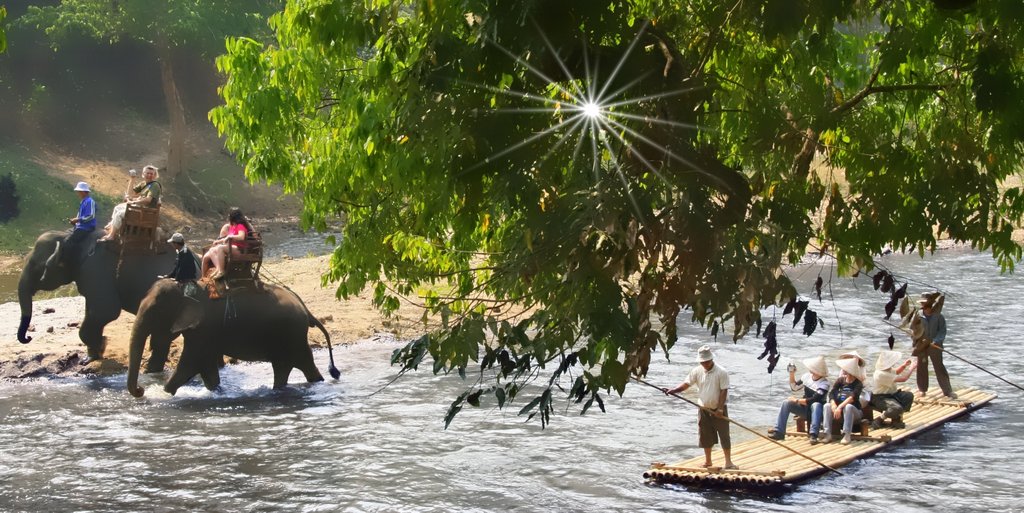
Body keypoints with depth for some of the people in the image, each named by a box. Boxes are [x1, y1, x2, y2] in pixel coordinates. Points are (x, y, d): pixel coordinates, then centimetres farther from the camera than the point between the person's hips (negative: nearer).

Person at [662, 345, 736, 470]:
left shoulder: (721, 372, -13)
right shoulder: (697, 371, 0)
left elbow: (724, 391, -15)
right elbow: (686, 384, -3)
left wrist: (720, 409, -19)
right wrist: (673, 391, -19)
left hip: (719, 409, -4)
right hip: (704, 409, 4)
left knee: (724, 435, -2)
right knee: (705, 437, 10)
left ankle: (728, 461, 5)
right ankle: (707, 461, 22)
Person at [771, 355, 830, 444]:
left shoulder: (824, 383, -19)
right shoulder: (807, 376, 0)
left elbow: (813, 400, -27)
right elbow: (794, 388, 12)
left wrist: (797, 400, -21)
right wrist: (792, 374, -2)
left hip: (815, 411, -5)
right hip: (804, 409, 6)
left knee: (816, 405, -39)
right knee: (786, 403, -17)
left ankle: (813, 435, -48)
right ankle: (779, 432, -22)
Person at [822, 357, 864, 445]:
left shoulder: (858, 383, -10)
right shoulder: (840, 380, 4)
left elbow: (852, 397, -26)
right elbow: (831, 393, -8)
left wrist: (840, 407, -36)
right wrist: (834, 405, -27)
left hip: (854, 411, -4)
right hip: (840, 410, 4)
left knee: (848, 406, -37)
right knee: (827, 405, -23)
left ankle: (847, 435, -35)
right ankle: (828, 434, -27)